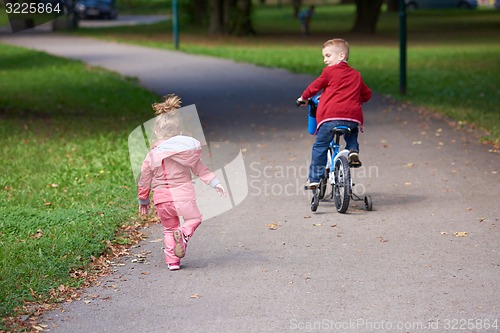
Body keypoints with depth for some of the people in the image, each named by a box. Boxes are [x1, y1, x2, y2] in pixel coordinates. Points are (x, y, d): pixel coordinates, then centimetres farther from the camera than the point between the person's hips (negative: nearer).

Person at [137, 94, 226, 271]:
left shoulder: (152, 156, 0)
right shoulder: (188, 149, 0)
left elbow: (144, 180, 8)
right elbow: (200, 169, 2)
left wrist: (143, 200, 22)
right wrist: (215, 183, 9)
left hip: (161, 199, 1)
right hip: (183, 196, -1)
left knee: (169, 228, 20)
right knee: (194, 217, 21)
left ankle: (172, 261, 11)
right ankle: (183, 234, -13)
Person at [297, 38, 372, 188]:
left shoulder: (329, 71, 6)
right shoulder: (356, 75, 21)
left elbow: (315, 86, 15)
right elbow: (367, 94, 29)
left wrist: (303, 97, 32)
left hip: (330, 116, -5)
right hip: (353, 117, 5)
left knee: (319, 147, 7)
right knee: (352, 137, 36)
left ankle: (314, 178, 6)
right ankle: (353, 151, 8)